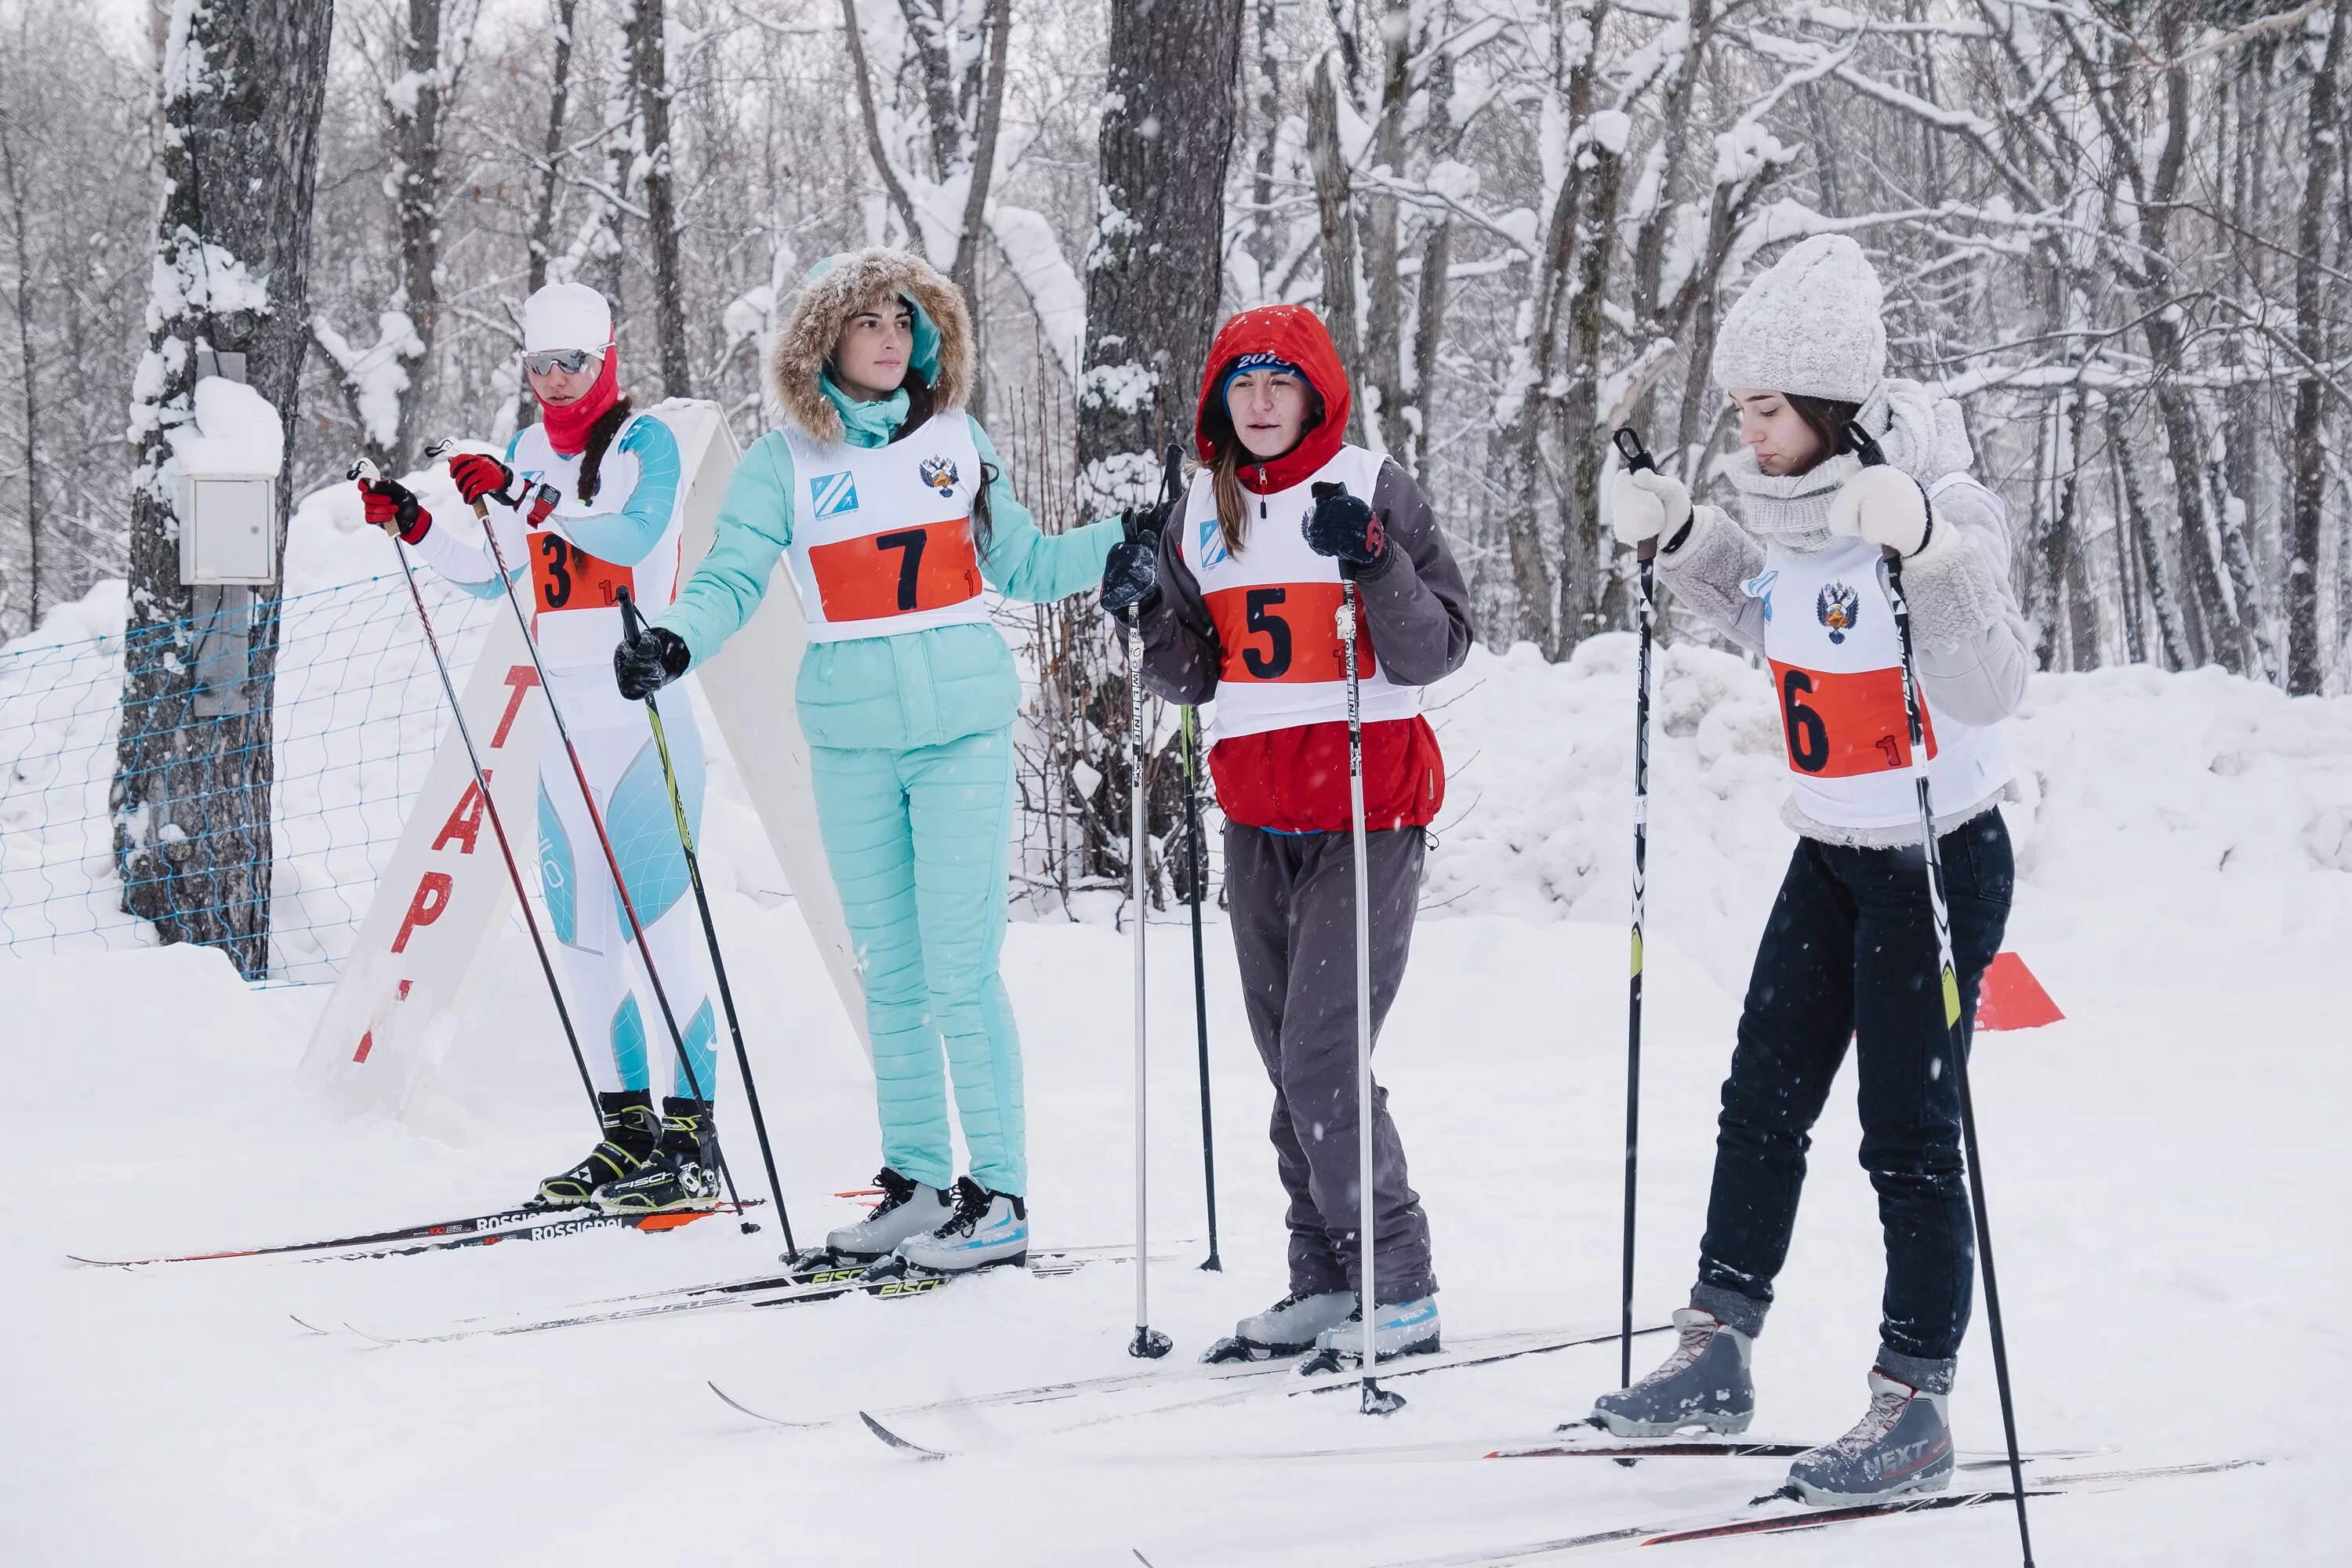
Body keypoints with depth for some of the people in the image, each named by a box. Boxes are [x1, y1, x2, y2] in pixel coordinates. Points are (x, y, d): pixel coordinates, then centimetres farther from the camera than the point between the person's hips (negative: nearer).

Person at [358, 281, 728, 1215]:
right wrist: (413, 528, 7)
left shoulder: (644, 442, -5)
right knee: (581, 931, 7)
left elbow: (635, 531, -24)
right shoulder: (527, 453, 15)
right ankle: (628, 1129, 14)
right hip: (563, 718, 7)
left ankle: (691, 1139, -10)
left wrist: (522, 498, -33)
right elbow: (490, 575, 22)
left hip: (640, 709, -7)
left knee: (660, 919, -11)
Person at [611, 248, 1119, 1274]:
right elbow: (732, 579, -4)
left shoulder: (958, 439, 7)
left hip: (963, 729, -1)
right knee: (890, 972, 9)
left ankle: (999, 1196, -1)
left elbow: (1023, 566, 15)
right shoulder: (784, 461, 4)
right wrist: (675, 642, -23)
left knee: (960, 969, -6)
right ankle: (916, 1182, 19)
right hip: (851, 740, 2)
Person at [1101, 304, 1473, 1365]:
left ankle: (1399, 1290, -4)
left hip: (1366, 808, -6)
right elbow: (1188, 677, 12)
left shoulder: (1370, 489, -5)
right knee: (1289, 1064, 8)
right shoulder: (1205, 505, 10)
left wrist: (1374, 562, -24)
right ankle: (1323, 1282, 16)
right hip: (1256, 817, 6)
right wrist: (1152, 603, -6)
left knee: (1322, 1060, -12)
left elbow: (1437, 650, -9)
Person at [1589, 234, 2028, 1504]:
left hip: (1940, 860, -8)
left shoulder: (1937, 504, -22)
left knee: (1909, 1133, -3)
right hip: (1830, 855, 8)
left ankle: (1914, 1406, 7)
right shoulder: (1789, 498, 1)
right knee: (1762, 1100, 12)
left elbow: (1986, 692, -32)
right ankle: (1715, 1354, 22)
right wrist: (1677, 538, 8)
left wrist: (1924, 546, -44)